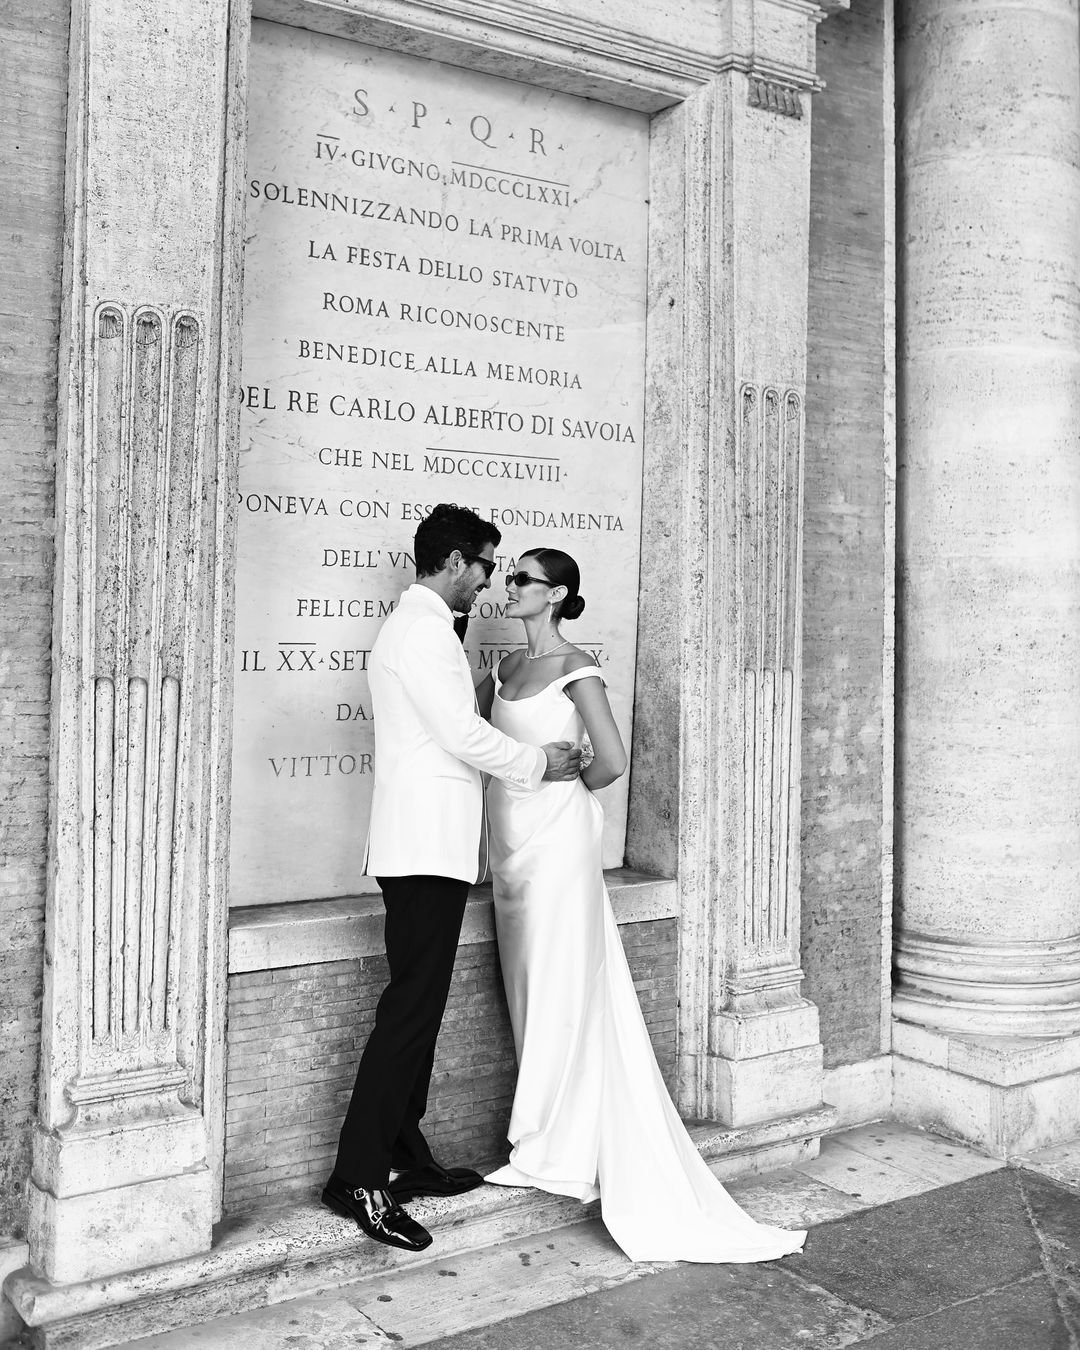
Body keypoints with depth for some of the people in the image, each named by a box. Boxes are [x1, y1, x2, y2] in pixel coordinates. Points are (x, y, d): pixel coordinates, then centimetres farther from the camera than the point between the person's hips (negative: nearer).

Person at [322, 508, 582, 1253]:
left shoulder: (416, 625, 21)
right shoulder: (426, 628, -12)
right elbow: (462, 733, -16)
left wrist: (528, 757, 20)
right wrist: (538, 763, -3)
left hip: (423, 847, 11)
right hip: (427, 847, -11)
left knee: (419, 1005, 13)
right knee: (411, 1007, -9)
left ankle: (406, 1159, 20)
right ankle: (358, 1178, -4)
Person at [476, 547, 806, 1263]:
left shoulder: (575, 667, -10)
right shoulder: (507, 666, 11)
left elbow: (613, 761, -16)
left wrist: (561, 787, 1)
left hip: (557, 837, -7)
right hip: (512, 838, 7)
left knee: (562, 988, -1)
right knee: (531, 988, 11)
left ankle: (556, 1150, 11)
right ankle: (548, 1148, 21)